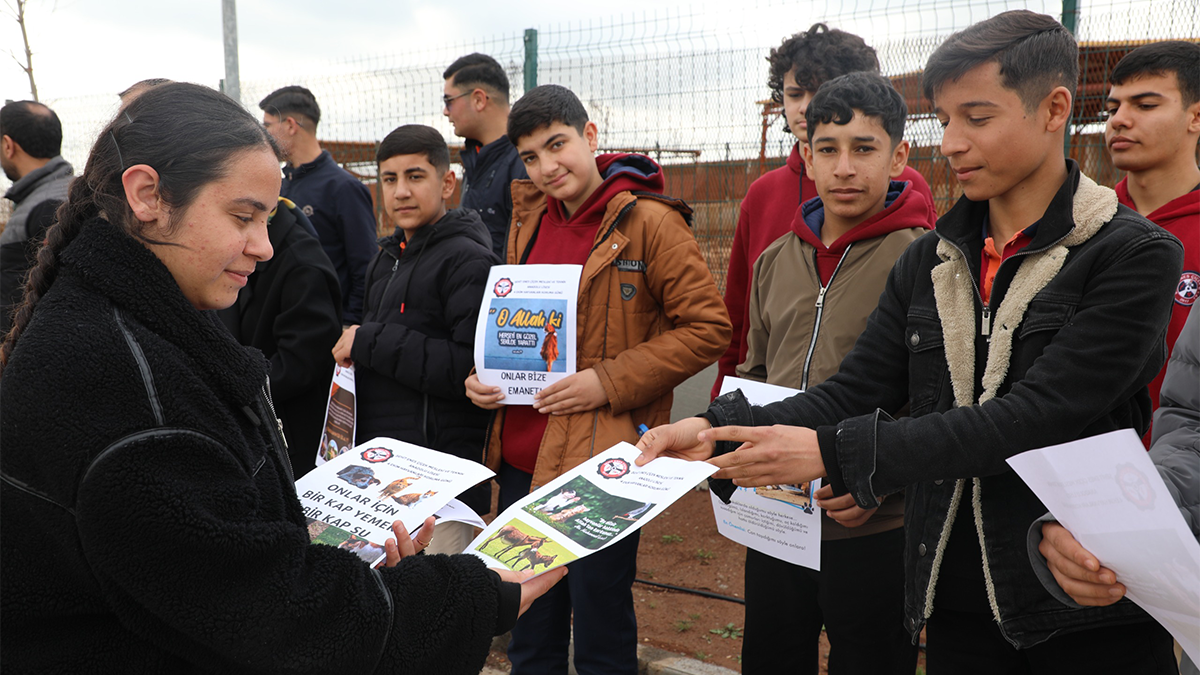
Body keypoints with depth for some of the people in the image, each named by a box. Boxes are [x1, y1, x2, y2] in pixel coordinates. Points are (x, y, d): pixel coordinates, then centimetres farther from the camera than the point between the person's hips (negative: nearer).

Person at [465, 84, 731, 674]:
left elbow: (707, 327, -11)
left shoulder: (649, 220, -10)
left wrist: (608, 381, -18)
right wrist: (483, 373, 2)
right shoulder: (528, 220, 9)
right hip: (520, 458, 6)